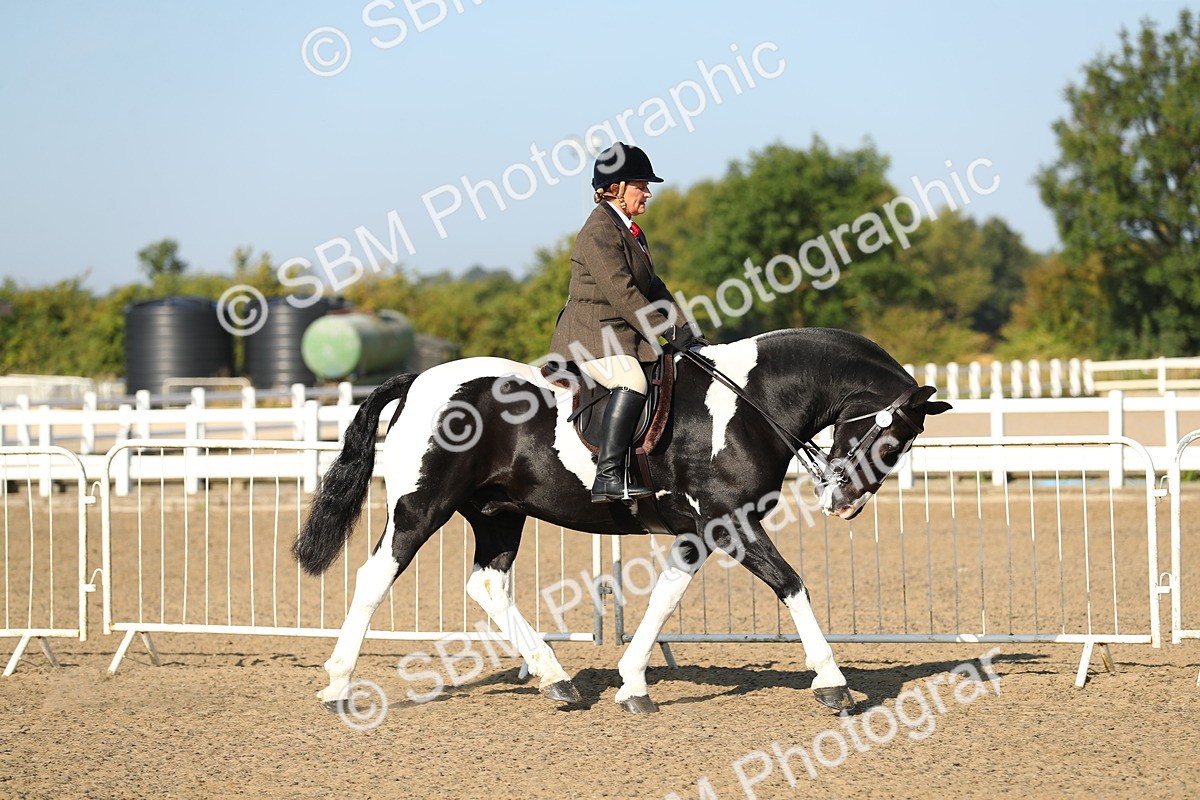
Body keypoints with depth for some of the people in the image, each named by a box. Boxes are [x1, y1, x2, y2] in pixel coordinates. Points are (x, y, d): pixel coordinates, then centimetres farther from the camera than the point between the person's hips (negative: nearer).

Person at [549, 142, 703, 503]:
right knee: (632, 383, -34)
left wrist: (684, 328, 7)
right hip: (592, 336, -11)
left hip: (626, 336, 11)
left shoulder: (631, 231, 19)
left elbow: (653, 288, 20)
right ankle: (608, 477, -39)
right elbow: (621, 291, -21)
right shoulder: (599, 230, -13)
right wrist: (668, 332, -21)